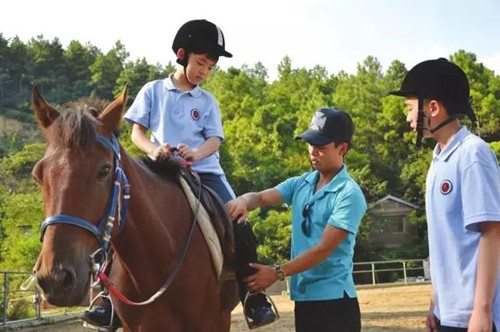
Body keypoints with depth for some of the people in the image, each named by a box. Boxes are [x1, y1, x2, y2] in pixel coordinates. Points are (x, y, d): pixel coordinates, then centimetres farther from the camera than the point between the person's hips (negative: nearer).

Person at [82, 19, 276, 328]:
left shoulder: (207, 101, 11)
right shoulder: (153, 90, 8)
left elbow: (215, 139, 1)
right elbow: (137, 131, 5)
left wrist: (195, 154, -22)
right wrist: (154, 149, -18)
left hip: (204, 171, 1)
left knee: (239, 226, -16)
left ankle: (255, 300, -3)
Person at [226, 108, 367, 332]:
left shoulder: (349, 194, -13)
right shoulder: (301, 184, 8)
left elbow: (323, 249, -19)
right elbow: (262, 198, 1)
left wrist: (277, 273, -21)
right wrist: (244, 201, -24)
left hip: (334, 299, -7)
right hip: (303, 297, 7)